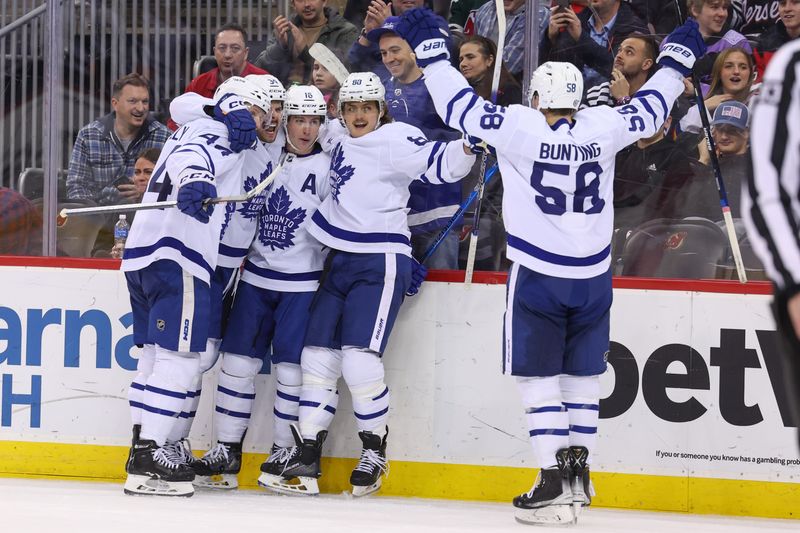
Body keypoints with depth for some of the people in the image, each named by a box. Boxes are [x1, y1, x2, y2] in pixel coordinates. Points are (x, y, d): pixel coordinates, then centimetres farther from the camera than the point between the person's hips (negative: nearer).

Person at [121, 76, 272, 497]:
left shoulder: (194, 129, 28)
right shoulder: (219, 136, -3)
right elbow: (189, 158, -25)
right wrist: (194, 180, -47)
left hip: (143, 253, 10)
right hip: (177, 257, -10)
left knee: (156, 356, 16)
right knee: (180, 358, -13)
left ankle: (144, 447, 20)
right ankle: (147, 457, -18)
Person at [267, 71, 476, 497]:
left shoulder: (396, 139, -9)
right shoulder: (338, 142, 13)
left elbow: (440, 164, -20)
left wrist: (469, 146, -38)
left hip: (381, 264, -8)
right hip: (338, 262, 8)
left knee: (359, 358, -16)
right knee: (318, 357, 3)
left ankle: (374, 450, 2)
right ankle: (306, 461, 7)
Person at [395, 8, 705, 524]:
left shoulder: (520, 127, -12)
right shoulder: (602, 128, -3)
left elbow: (461, 106, -10)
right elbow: (650, 110, 13)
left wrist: (431, 48, 0)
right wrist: (677, 60, 28)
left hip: (537, 277, -3)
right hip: (593, 276, 4)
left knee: (539, 375, 1)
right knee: (583, 375, 15)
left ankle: (555, 480, -8)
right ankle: (580, 471, 18)